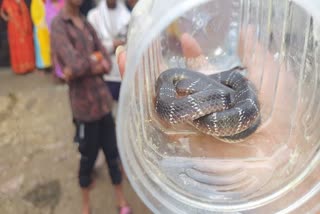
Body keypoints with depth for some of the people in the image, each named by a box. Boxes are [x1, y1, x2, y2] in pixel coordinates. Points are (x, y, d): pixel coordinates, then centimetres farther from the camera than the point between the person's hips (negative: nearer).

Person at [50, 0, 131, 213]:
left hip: (103, 98, 5)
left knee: (112, 153, 13)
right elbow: (75, 65, -23)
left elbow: (107, 64, 3)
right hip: (85, 102, -5)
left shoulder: (86, 23, 10)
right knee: (88, 156, 12)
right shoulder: (58, 25, -10)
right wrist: (95, 62, -4)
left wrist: (86, 67, -14)